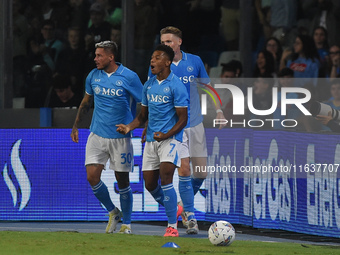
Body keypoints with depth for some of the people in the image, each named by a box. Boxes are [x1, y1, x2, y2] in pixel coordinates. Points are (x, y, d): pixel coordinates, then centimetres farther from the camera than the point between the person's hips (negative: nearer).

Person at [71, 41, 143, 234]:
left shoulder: (128, 77, -9)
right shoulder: (93, 76, 5)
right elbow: (86, 102, 18)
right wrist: (76, 125, 16)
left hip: (120, 137, -4)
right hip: (97, 135, 4)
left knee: (122, 181, 2)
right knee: (92, 176, -8)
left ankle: (126, 223, 18)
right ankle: (113, 212, 14)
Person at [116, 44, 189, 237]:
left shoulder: (176, 86, -10)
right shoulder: (149, 85, 11)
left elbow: (183, 119, -10)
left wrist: (166, 135, -24)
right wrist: (130, 127, 1)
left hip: (170, 137, -7)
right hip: (151, 139, 7)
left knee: (165, 177, -21)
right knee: (150, 185, 6)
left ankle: (172, 226, -15)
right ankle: (174, 209, 33)